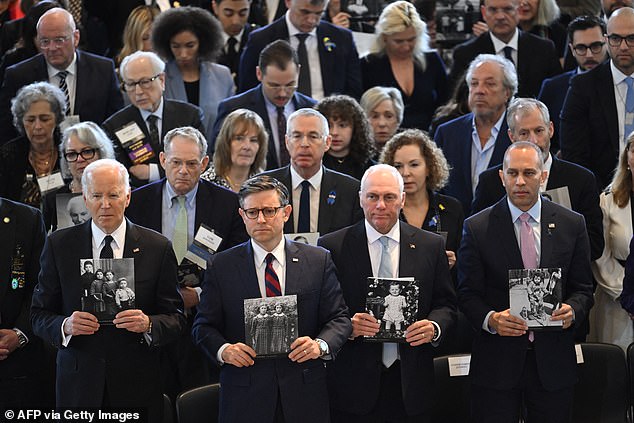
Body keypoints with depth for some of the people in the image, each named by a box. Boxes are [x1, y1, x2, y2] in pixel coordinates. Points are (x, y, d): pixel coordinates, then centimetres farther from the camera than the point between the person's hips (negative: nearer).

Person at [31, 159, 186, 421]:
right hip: (78, 385, 0)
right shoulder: (59, 245, 2)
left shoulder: (157, 247, 1)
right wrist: (65, 326, -18)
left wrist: (148, 324, -20)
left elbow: (175, 319, 1)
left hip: (137, 386, 0)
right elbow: (39, 314, 3)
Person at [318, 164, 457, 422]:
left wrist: (434, 327, -12)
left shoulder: (431, 246, 8)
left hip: (411, 382, 2)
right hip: (355, 381, -2)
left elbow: (446, 304, 9)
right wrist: (347, 326, -19)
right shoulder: (333, 246, 2)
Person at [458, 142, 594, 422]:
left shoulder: (572, 225, 4)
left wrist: (572, 310, -14)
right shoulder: (477, 228, -1)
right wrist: (490, 319, -20)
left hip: (553, 363, 2)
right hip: (496, 361, -1)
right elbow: (467, 293, 0)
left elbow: (583, 288, 9)